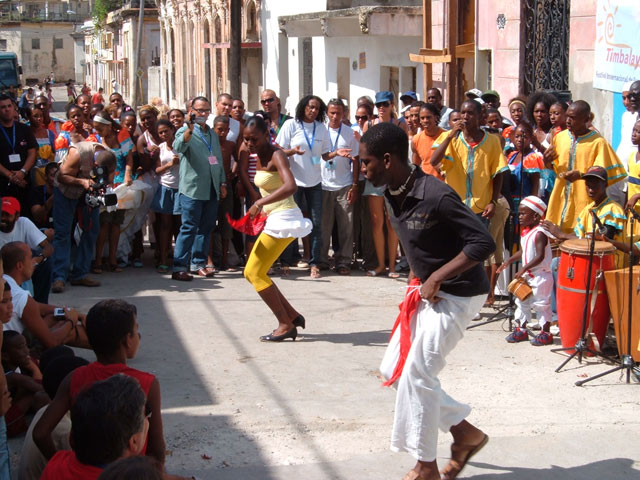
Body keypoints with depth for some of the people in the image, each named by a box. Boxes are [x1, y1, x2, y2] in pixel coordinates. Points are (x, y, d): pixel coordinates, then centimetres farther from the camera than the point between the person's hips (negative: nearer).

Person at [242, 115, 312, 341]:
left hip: (284, 218, -10)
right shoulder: (260, 157, 12)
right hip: (274, 219, 10)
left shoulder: (276, 155, -15)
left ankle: (286, 324, 0)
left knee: (255, 273, -7)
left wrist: (260, 203, -33)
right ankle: (293, 316, 16)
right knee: (252, 273, 12)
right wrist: (262, 210, 9)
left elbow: (290, 186, -31)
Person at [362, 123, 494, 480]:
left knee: (416, 373, -8)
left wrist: (437, 277, -24)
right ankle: (466, 433, 21)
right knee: (393, 368, 10)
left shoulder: (436, 196, -26)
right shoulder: (395, 195, 1)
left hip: (457, 294, -9)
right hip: (427, 291, 10)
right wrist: (421, 280, 5)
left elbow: (484, 243, -26)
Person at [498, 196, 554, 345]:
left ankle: (546, 333, 8)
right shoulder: (525, 232, 9)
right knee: (521, 301, 14)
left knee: (540, 303, -2)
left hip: (540, 275, -9)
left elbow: (540, 256, -26)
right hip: (526, 275, 9)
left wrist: (524, 268, -29)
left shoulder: (539, 233, -19)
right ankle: (521, 329, 25)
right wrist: (509, 260, 6)